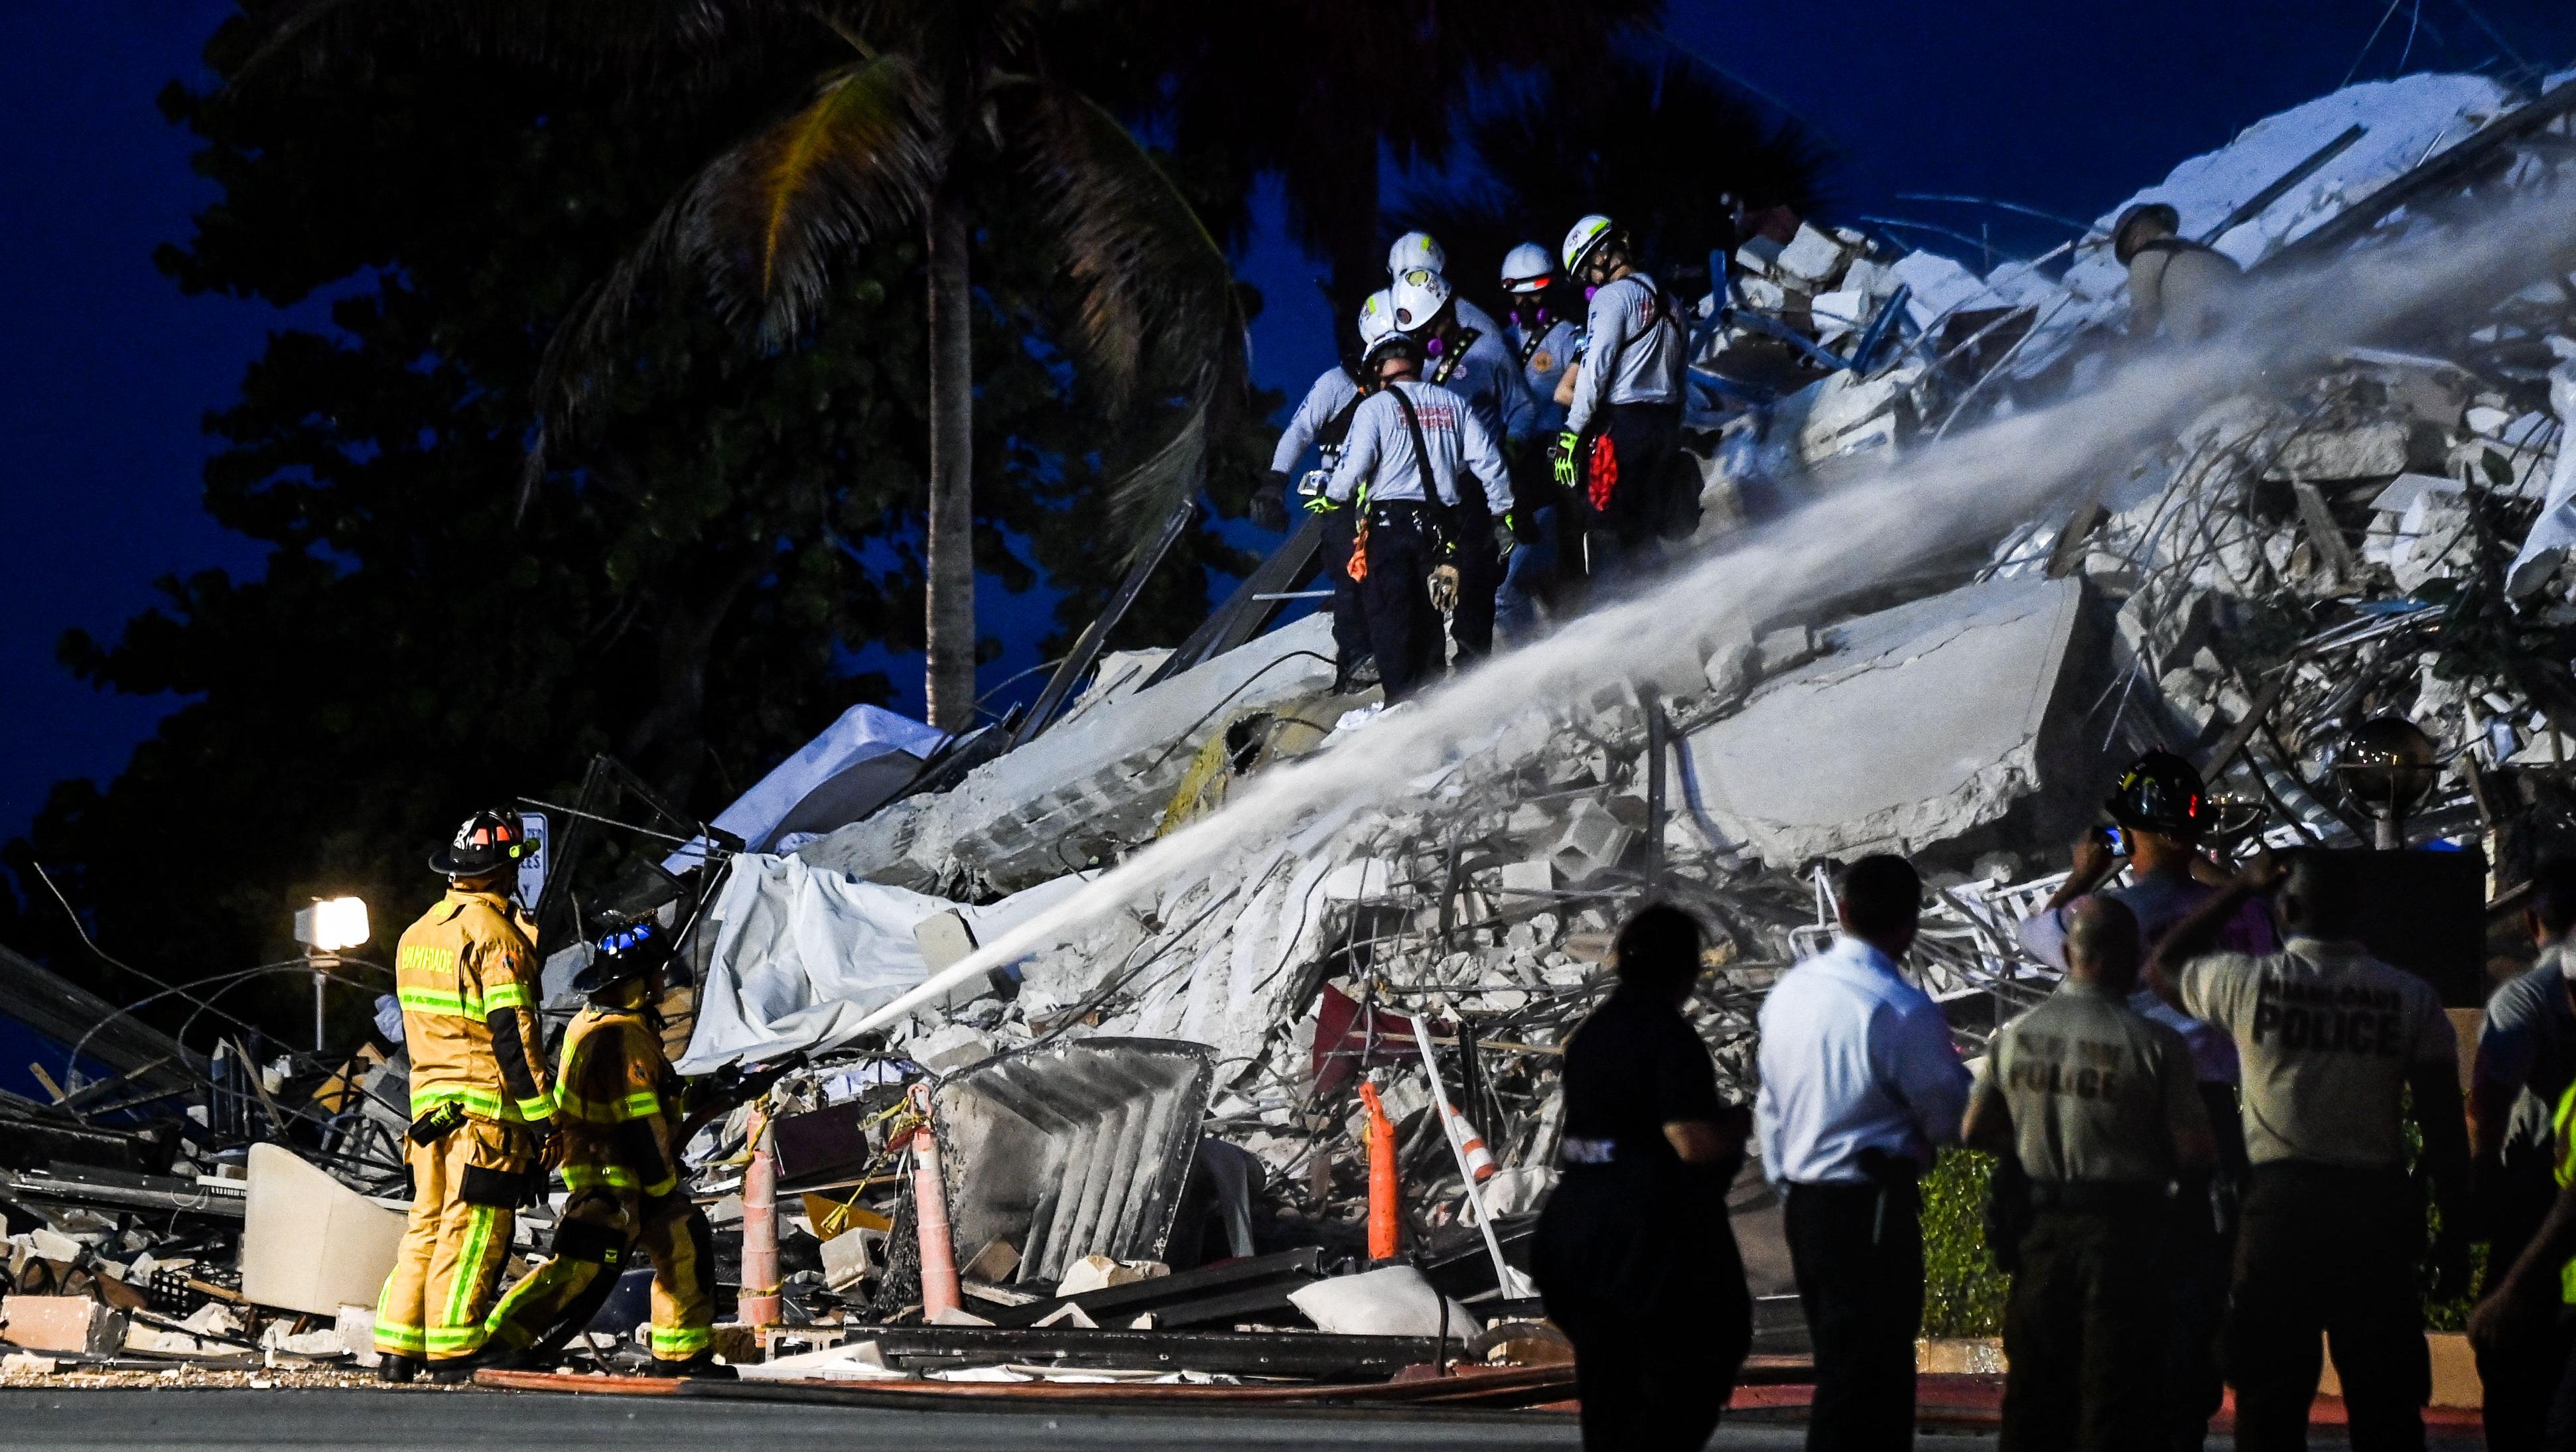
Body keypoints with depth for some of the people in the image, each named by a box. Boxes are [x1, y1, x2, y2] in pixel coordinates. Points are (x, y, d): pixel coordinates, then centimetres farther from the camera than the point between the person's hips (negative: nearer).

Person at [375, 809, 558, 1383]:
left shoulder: (416, 934, 14)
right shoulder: (495, 933, -12)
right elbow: (513, 1034, -17)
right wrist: (543, 1116, -15)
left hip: (430, 1103, 8)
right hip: (489, 1107, -8)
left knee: (427, 1225, 12)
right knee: (474, 1231, -5)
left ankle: (399, 1350, 11)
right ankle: (452, 1354, -5)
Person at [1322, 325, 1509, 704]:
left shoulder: (1375, 407, -4)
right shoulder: (1452, 404, 9)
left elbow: (1352, 469, -10)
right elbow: (1488, 461, 6)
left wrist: (1331, 497, 10)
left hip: (1388, 521, -4)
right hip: (1439, 526, 4)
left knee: (1389, 616, -1)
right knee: (1429, 616, 12)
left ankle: (1402, 701, -8)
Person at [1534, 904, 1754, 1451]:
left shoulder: (1590, 1034, 11)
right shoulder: (1671, 1037, -15)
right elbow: (1692, 1142, -23)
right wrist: (1739, 1124, -2)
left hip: (1581, 1217, 8)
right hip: (1654, 1230, -8)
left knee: (1607, 1380, 12)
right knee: (1691, 1365, 0)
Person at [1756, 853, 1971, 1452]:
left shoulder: (1789, 991, 6)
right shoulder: (1903, 1011, -18)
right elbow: (1951, 1117, -11)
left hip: (1801, 1204, 8)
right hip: (1872, 1211, -8)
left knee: (1841, 1365, 18)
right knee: (1862, 1385, -3)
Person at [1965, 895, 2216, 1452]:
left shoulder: (2016, 1034, -1)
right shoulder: (2155, 1044, -14)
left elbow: (1975, 1132, 8)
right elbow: (2196, 1157, -13)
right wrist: (2150, 1165, 8)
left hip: (2040, 1232, 4)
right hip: (2123, 1234, -4)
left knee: (2034, 1391, 14)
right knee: (2119, 1396, 2)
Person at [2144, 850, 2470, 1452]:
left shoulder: (2248, 984, -3)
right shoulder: (2410, 998, 0)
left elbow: (2161, 967, 18)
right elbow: (2445, 1129, 0)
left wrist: (2242, 888, 19)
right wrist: (2453, 1237, 7)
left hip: (2281, 1204, -1)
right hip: (2377, 1210, 1)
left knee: (2270, 1400, 5)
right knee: (2386, 1402, 6)